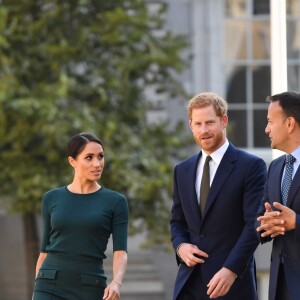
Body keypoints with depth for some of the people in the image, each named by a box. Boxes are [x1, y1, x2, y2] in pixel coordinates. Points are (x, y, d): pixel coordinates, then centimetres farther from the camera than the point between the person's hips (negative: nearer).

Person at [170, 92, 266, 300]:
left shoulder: (252, 166, -3)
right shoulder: (182, 170, 15)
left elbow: (254, 224, -10)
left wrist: (231, 270, -19)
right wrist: (180, 246, -1)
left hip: (233, 283, -5)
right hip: (190, 283, 5)